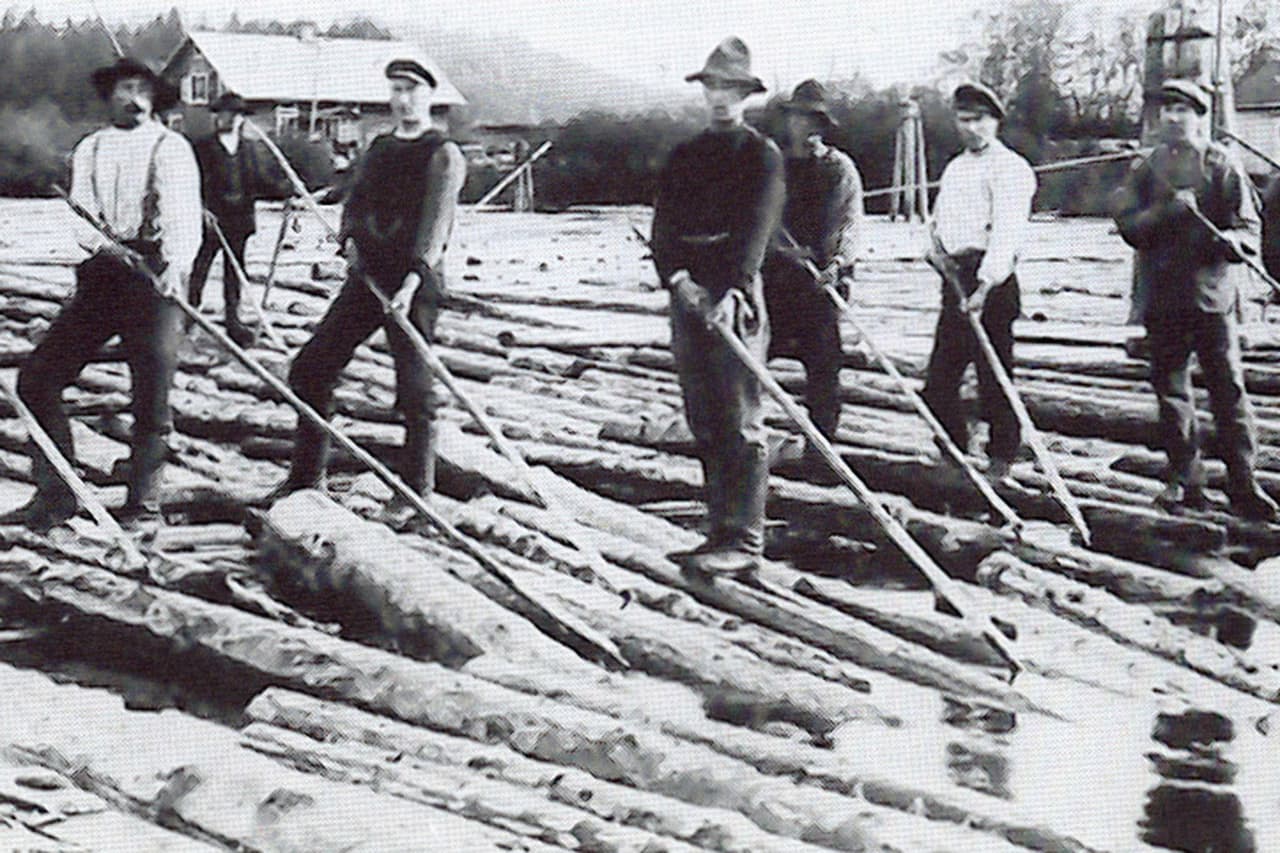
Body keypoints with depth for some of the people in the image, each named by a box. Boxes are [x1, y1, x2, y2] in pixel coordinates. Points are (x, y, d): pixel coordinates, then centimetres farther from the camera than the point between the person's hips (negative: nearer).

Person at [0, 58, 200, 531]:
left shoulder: (170, 148, -1)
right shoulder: (89, 149, 15)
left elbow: (182, 213, -16)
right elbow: (81, 212, 3)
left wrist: (177, 265, -36)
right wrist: (102, 243, -21)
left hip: (153, 275, -5)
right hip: (99, 275, 5)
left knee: (151, 398, -5)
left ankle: (143, 506, 9)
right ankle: (56, 495, 10)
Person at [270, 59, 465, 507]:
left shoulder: (443, 154, -5)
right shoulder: (378, 148, 17)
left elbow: (436, 222, -16)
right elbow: (355, 200, 18)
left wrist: (413, 280, -28)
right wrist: (349, 238, -5)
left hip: (416, 283, -7)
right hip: (367, 276, 7)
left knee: (414, 390, -9)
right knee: (310, 369, 6)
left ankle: (418, 491, 3)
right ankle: (306, 477, 17)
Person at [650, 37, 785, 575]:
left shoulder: (761, 155, 1)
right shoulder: (684, 157, 18)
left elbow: (757, 227, -12)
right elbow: (663, 227, 7)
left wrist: (734, 290, -26)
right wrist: (677, 277, -12)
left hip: (736, 295, -6)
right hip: (687, 294, 6)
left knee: (740, 420, -8)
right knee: (703, 423, 7)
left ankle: (744, 540, -7)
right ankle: (721, 534, 13)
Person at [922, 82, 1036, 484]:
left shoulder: (1010, 168, -7)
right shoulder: (955, 167, 21)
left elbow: (1007, 233, -18)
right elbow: (938, 219, 27)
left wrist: (985, 286, -28)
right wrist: (935, 246, 2)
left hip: (991, 283, -8)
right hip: (954, 278, 8)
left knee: (994, 376, -5)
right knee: (939, 376, 8)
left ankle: (1000, 461, 4)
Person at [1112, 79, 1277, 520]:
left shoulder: (1223, 166, 2)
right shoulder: (1146, 169, 10)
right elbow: (1129, 226, -1)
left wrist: (1228, 240, -23)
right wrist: (1167, 211, -18)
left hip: (1212, 296, -3)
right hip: (1162, 297, 3)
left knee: (1227, 388, -5)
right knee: (1170, 389, 8)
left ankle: (1243, 484, -1)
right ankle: (1184, 480, 18)